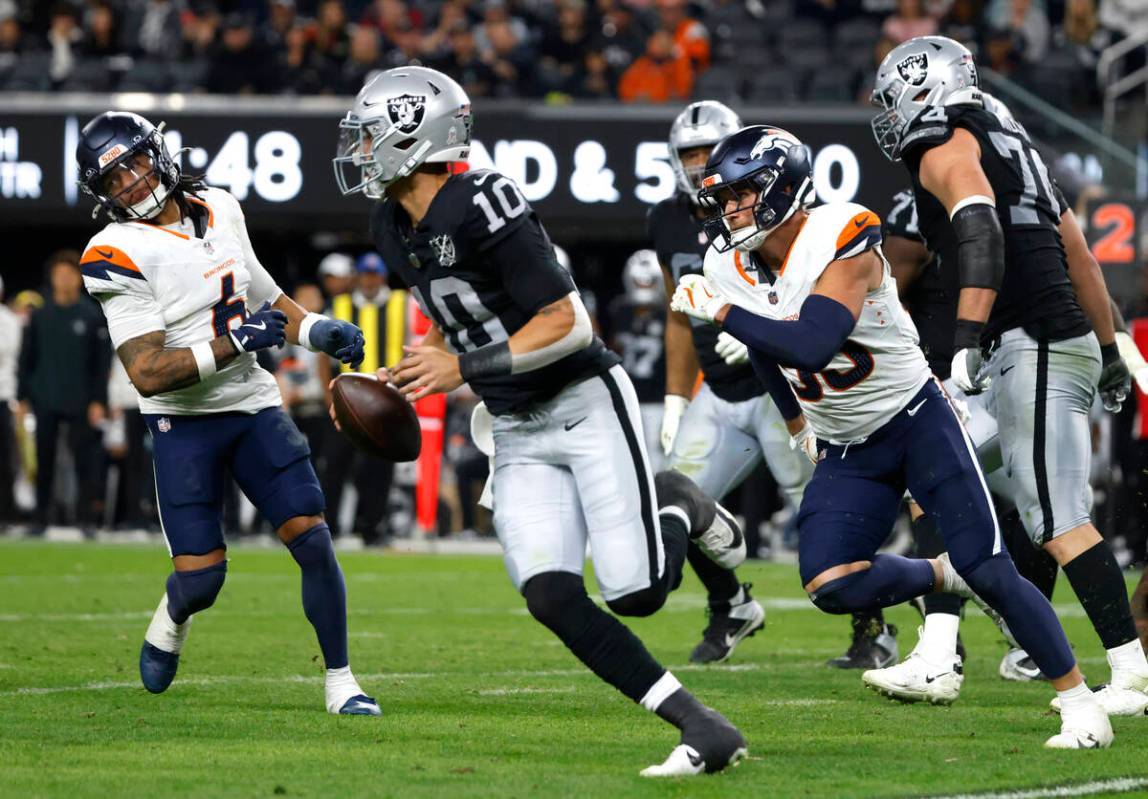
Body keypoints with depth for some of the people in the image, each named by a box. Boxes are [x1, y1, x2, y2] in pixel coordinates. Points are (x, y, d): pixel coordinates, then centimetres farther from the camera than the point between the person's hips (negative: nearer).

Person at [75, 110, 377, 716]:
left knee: (312, 538, -7)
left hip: (253, 404, 5)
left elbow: (261, 296, 21)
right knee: (201, 578, -8)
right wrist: (233, 344, -27)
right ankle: (172, 619, 30)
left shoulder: (220, 212, 5)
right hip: (183, 421, -5)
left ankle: (340, 681, 4)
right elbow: (148, 374, -22)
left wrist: (318, 332, 3)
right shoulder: (120, 256, -16)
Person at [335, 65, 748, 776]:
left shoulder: (482, 206, -19)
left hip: (585, 404, -7)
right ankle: (704, 730, -11)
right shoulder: (394, 228, 7)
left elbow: (568, 324, -20)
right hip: (518, 437, 7)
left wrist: (466, 367, -21)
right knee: (552, 598, -13)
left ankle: (679, 508, 18)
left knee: (637, 592, -16)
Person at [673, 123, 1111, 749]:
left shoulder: (841, 242, -24)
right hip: (845, 453, 6)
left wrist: (719, 312, -30)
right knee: (829, 586, -16)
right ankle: (944, 578, 10)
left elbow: (811, 347, -36)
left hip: (917, 421, -6)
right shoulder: (728, 267, -3)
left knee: (988, 569, -10)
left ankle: (1079, 704, 3)